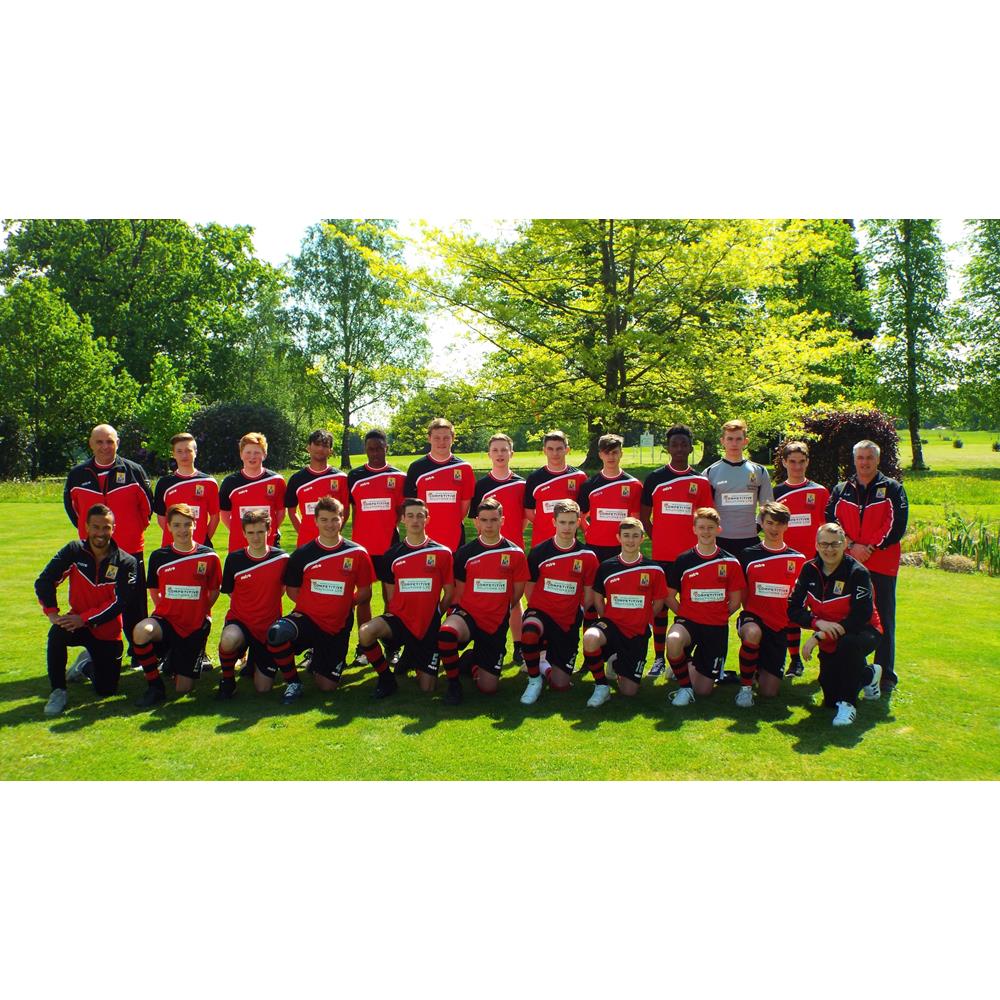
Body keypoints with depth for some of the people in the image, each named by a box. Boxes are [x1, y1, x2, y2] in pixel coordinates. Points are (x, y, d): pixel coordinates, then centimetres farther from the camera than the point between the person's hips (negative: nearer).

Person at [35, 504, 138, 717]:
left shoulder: (126, 562, -10)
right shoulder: (74, 551, -6)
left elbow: (120, 602, -17)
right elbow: (44, 581, -8)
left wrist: (84, 618, -24)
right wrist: (52, 613, -21)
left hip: (107, 630, 0)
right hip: (77, 622, 0)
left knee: (106, 690, -3)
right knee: (57, 633, -36)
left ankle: (88, 665, 34)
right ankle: (58, 691, -16)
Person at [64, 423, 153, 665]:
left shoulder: (133, 471, 0)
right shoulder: (78, 474, 5)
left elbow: (147, 503, 11)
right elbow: (69, 503, 22)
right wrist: (85, 530, 18)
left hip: (130, 549, -2)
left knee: (134, 605, 3)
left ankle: (139, 652, 14)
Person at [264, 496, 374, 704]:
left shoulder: (357, 553, -2)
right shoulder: (302, 554, -1)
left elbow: (364, 593, 5)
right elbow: (292, 590, 9)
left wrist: (342, 604, -4)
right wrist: (313, 605, -1)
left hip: (338, 627, 1)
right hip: (306, 617, 0)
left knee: (327, 686, 2)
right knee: (276, 633, -35)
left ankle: (319, 657, 38)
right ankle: (293, 683, -10)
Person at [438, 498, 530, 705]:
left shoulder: (515, 553, -3)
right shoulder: (465, 552, -1)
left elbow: (517, 593, 6)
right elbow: (459, 592, 7)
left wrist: (499, 611, 10)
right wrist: (460, 611, -5)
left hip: (497, 624, 1)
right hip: (467, 613, 0)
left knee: (488, 688, -1)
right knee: (446, 631, -38)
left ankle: (476, 660, 35)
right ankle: (453, 684, -13)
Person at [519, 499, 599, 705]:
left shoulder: (587, 555, -4)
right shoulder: (539, 552, -5)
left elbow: (588, 595, 5)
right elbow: (529, 588, 6)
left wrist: (576, 614, 3)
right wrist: (536, 610, -1)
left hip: (568, 622, 1)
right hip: (541, 611, -1)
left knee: (560, 685, -1)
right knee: (529, 634, -40)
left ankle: (546, 664, 35)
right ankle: (534, 679, -11)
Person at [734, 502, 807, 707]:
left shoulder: (798, 559, 2)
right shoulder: (748, 555, 0)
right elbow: (741, 593, 8)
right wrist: (750, 613, -4)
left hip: (780, 627, 1)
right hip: (753, 616, -1)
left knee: (769, 692, -4)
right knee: (752, 633, -41)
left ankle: (759, 669, 33)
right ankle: (745, 686, -18)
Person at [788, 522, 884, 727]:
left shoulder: (857, 573, -21)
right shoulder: (810, 570, -6)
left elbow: (861, 617, -26)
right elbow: (794, 609, -6)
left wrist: (818, 637, -29)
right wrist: (819, 623, -27)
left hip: (863, 633, -5)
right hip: (830, 641, 5)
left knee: (848, 643, -41)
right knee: (830, 700, 3)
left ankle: (848, 704, -22)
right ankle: (868, 675, 34)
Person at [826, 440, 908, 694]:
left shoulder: (892, 488, 5)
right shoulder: (841, 490, 12)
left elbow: (897, 524, -5)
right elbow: (831, 521, 3)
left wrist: (872, 547, -13)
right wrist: (851, 546, -10)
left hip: (882, 564, -2)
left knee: (883, 620, 0)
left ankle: (886, 676, 6)